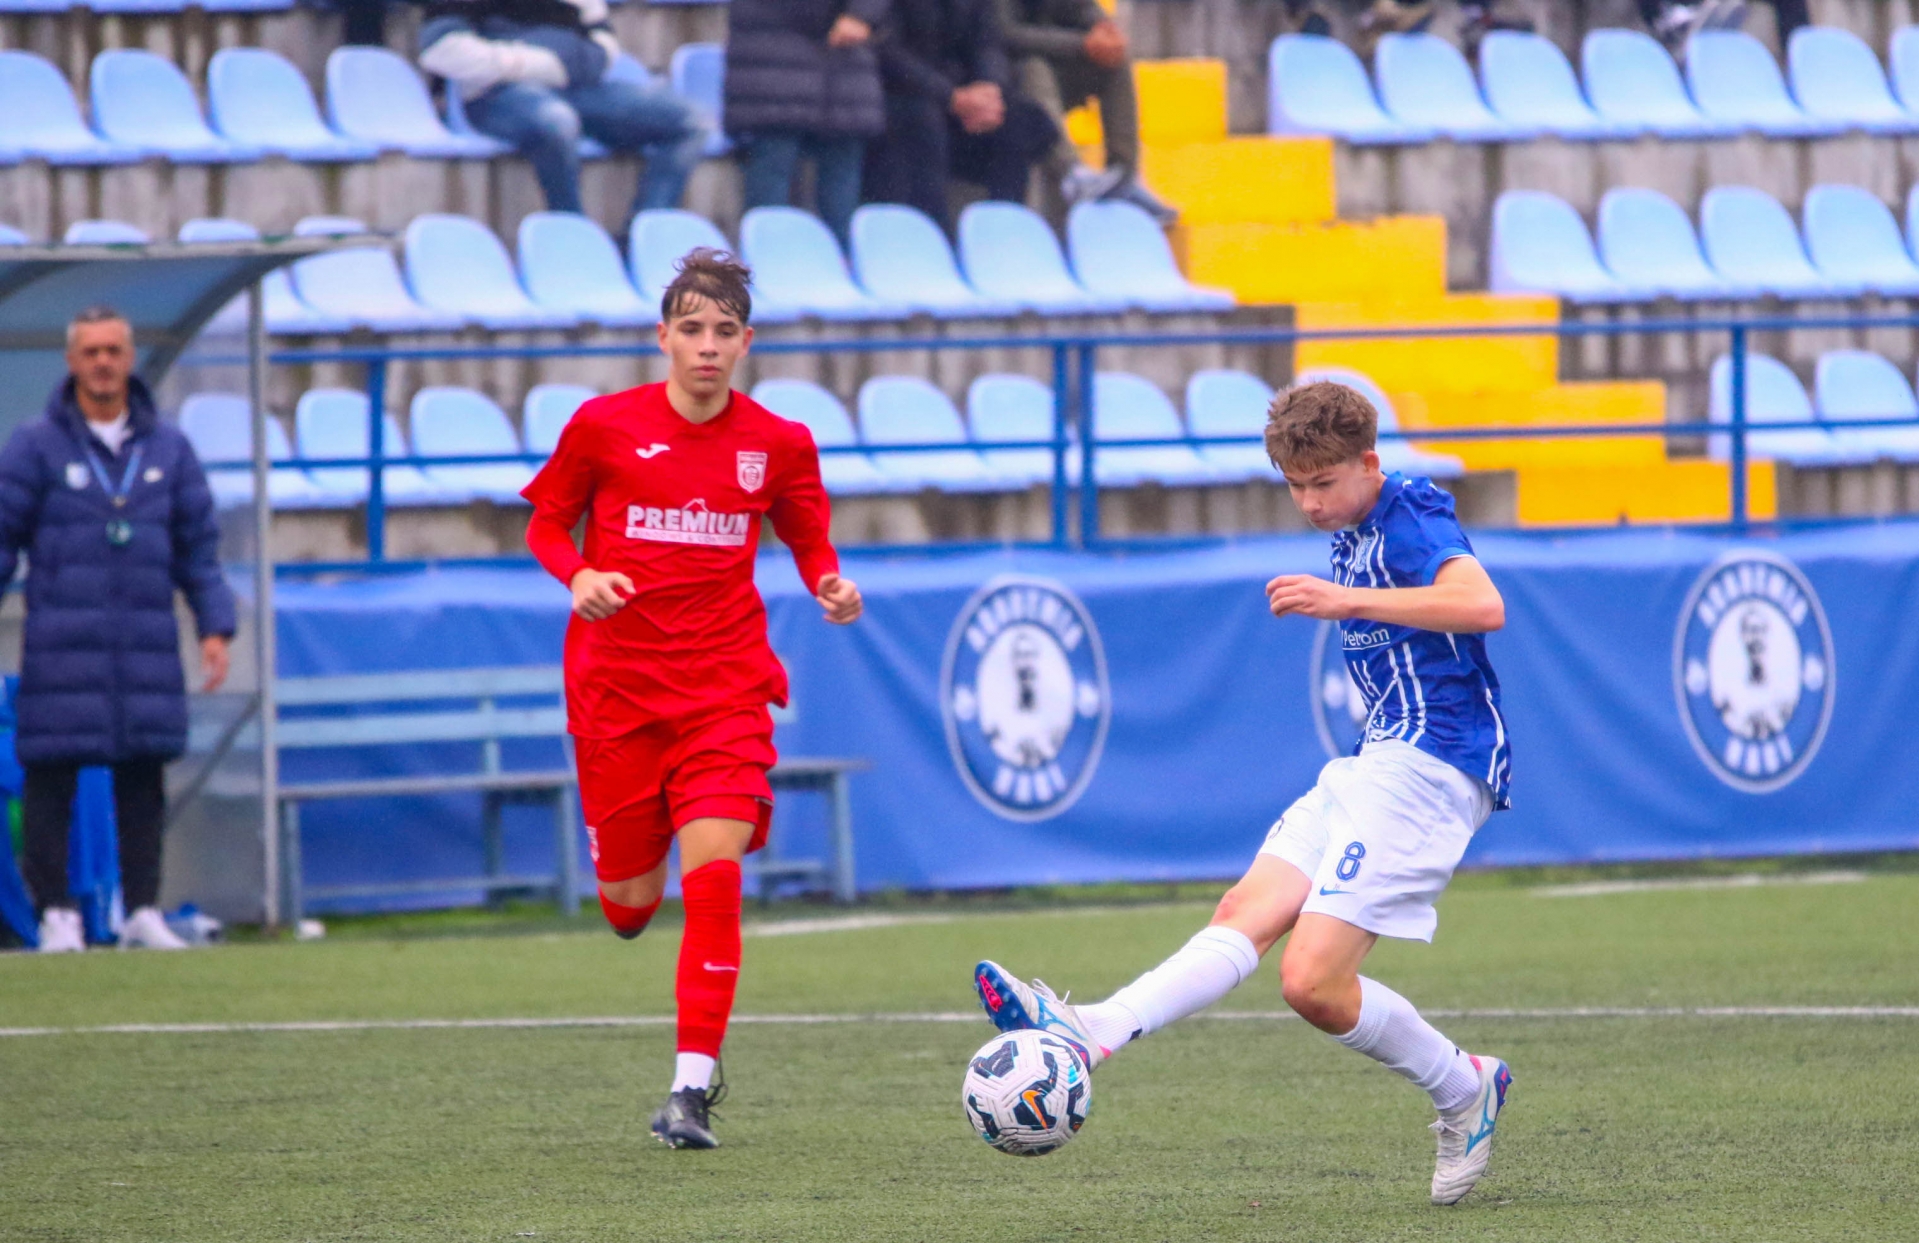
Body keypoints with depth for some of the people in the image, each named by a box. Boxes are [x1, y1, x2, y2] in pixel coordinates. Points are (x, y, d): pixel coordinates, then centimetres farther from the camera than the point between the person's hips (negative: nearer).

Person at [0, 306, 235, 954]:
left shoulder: (167, 450, 10)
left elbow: (198, 546, 13)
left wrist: (215, 628, 4)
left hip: (145, 647, 3)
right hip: (60, 650, -3)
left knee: (144, 778, 2)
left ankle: (143, 912, 8)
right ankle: (57, 917, 1)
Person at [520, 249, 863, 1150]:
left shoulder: (778, 444, 1)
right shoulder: (604, 426, -3)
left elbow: (809, 541, 14)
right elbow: (547, 524, 8)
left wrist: (830, 586, -8)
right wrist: (578, 576, -13)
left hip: (725, 690, 0)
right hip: (618, 687, 0)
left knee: (714, 870, -18)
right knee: (629, 901, 4)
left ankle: (693, 1084, -15)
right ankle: (623, 882, 46)